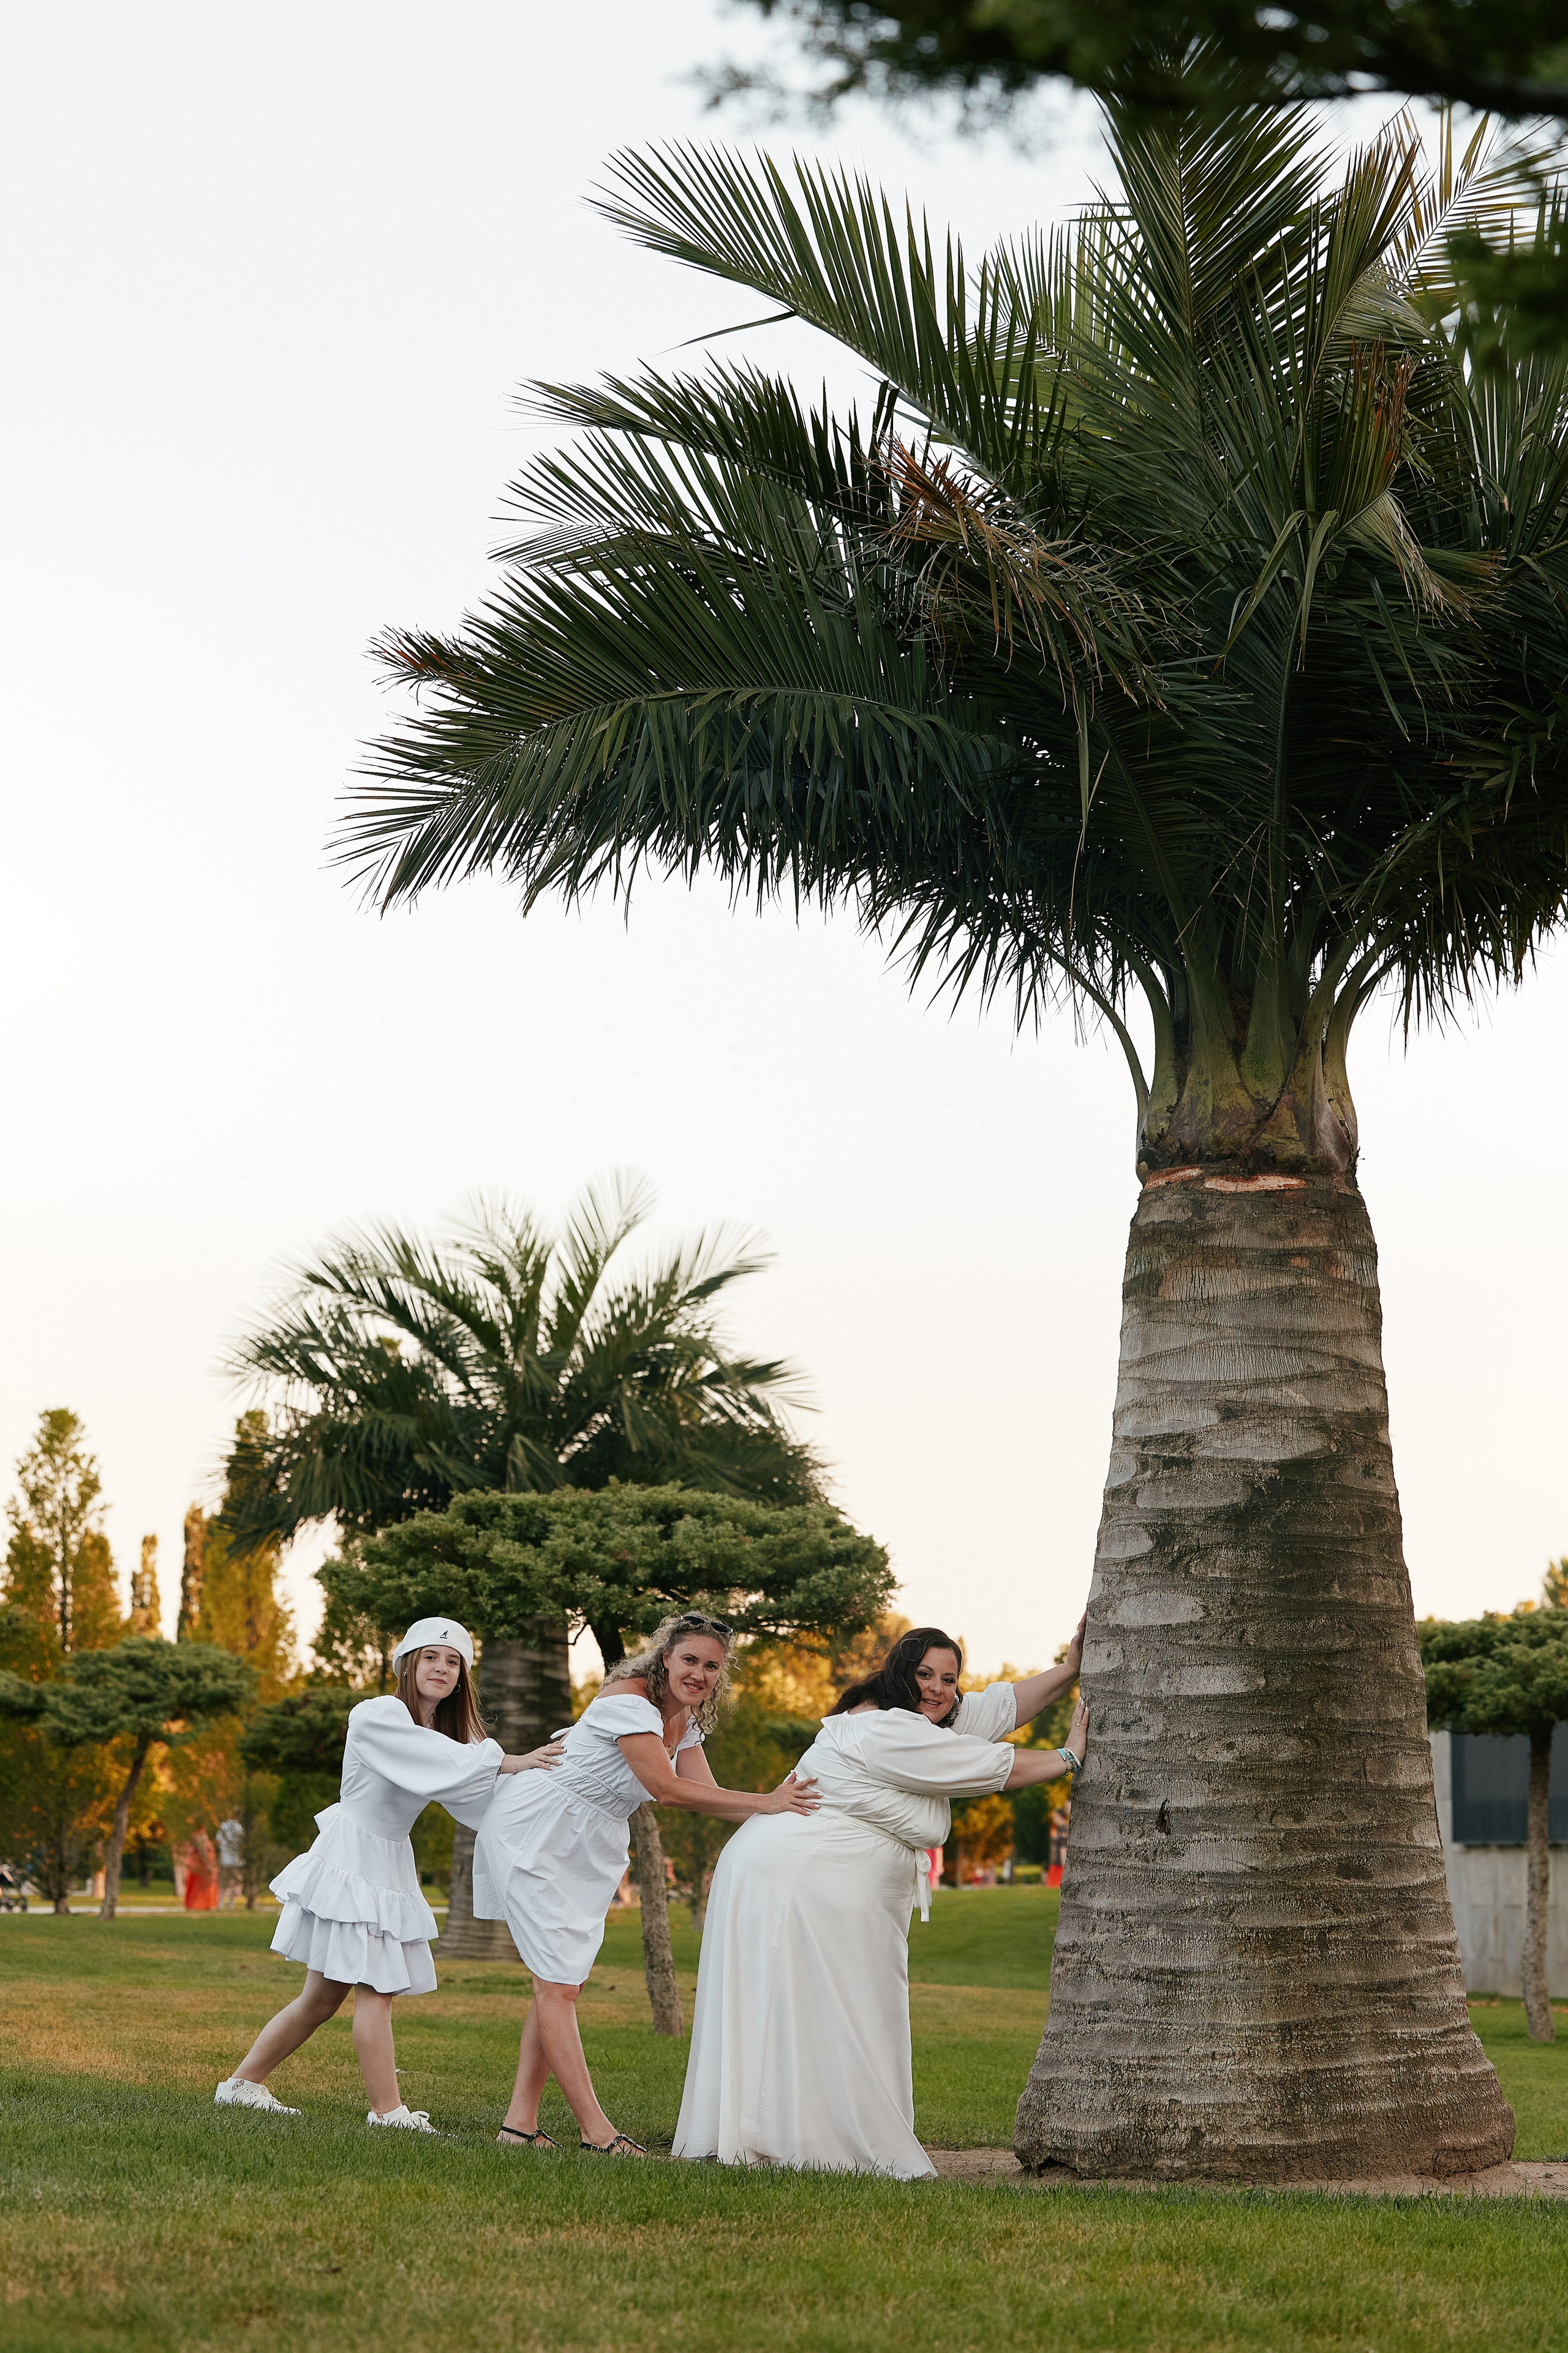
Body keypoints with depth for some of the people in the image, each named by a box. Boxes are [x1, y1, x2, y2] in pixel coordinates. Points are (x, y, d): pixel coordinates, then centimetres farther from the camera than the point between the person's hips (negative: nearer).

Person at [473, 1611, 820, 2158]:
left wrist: (781, 1804, -19)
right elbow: (668, 1788, -28)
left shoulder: (686, 1722, 6)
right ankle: (596, 2133, -14)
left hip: (588, 1854, 10)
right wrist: (765, 1803, -30)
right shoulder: (628, 1700, -22)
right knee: (557, 1985, -10)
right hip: (534, 1838, -10)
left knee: (563, 1983, 6)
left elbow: (706, 1798, -4)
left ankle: (521, 2122, 7)